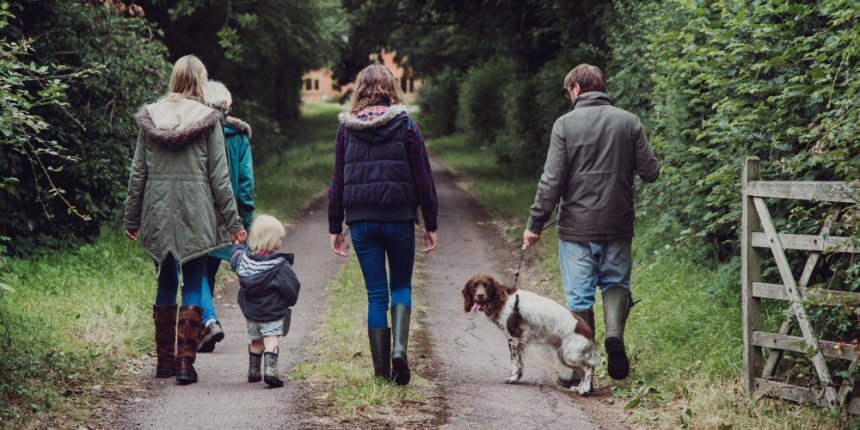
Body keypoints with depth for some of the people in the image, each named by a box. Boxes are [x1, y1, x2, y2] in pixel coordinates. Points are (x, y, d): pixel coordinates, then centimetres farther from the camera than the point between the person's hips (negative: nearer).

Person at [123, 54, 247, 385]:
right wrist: (233, 222, 0)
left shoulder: (149, 118, 5)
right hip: (195, 215, -3)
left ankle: (164, 360, 19)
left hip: (158, 214, 3)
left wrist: (131, 218, 14)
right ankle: (185, 362, -3)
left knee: (165, 284, 14)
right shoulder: (208, 120, -4)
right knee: (193, 286, 3)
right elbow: (218, 176, -5)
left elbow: (138, 173, 7)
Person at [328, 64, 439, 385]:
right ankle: (399, 348, -9)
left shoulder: (347, 128, 3)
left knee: (376, 294, 7)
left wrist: (335, 227, 12)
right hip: (399, 218, -1)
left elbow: (337, 181, 6)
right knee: (401, 285, 14)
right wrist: (430, 225, 6)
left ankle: (381, 370, 5)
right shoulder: (406, 126, -1)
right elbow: (423, 178, -1)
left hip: (361, 220, 1)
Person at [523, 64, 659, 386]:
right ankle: (615, 332, -9)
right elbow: (650, 172, 1)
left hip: (577, 227, -2)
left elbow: (552, 180, -9)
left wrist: (535, 224, -3)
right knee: (616, 282, 19)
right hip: (618, 226, 2)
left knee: (579, 296, 4)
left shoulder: (565, 124, -6)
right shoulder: (629, 122, 1)